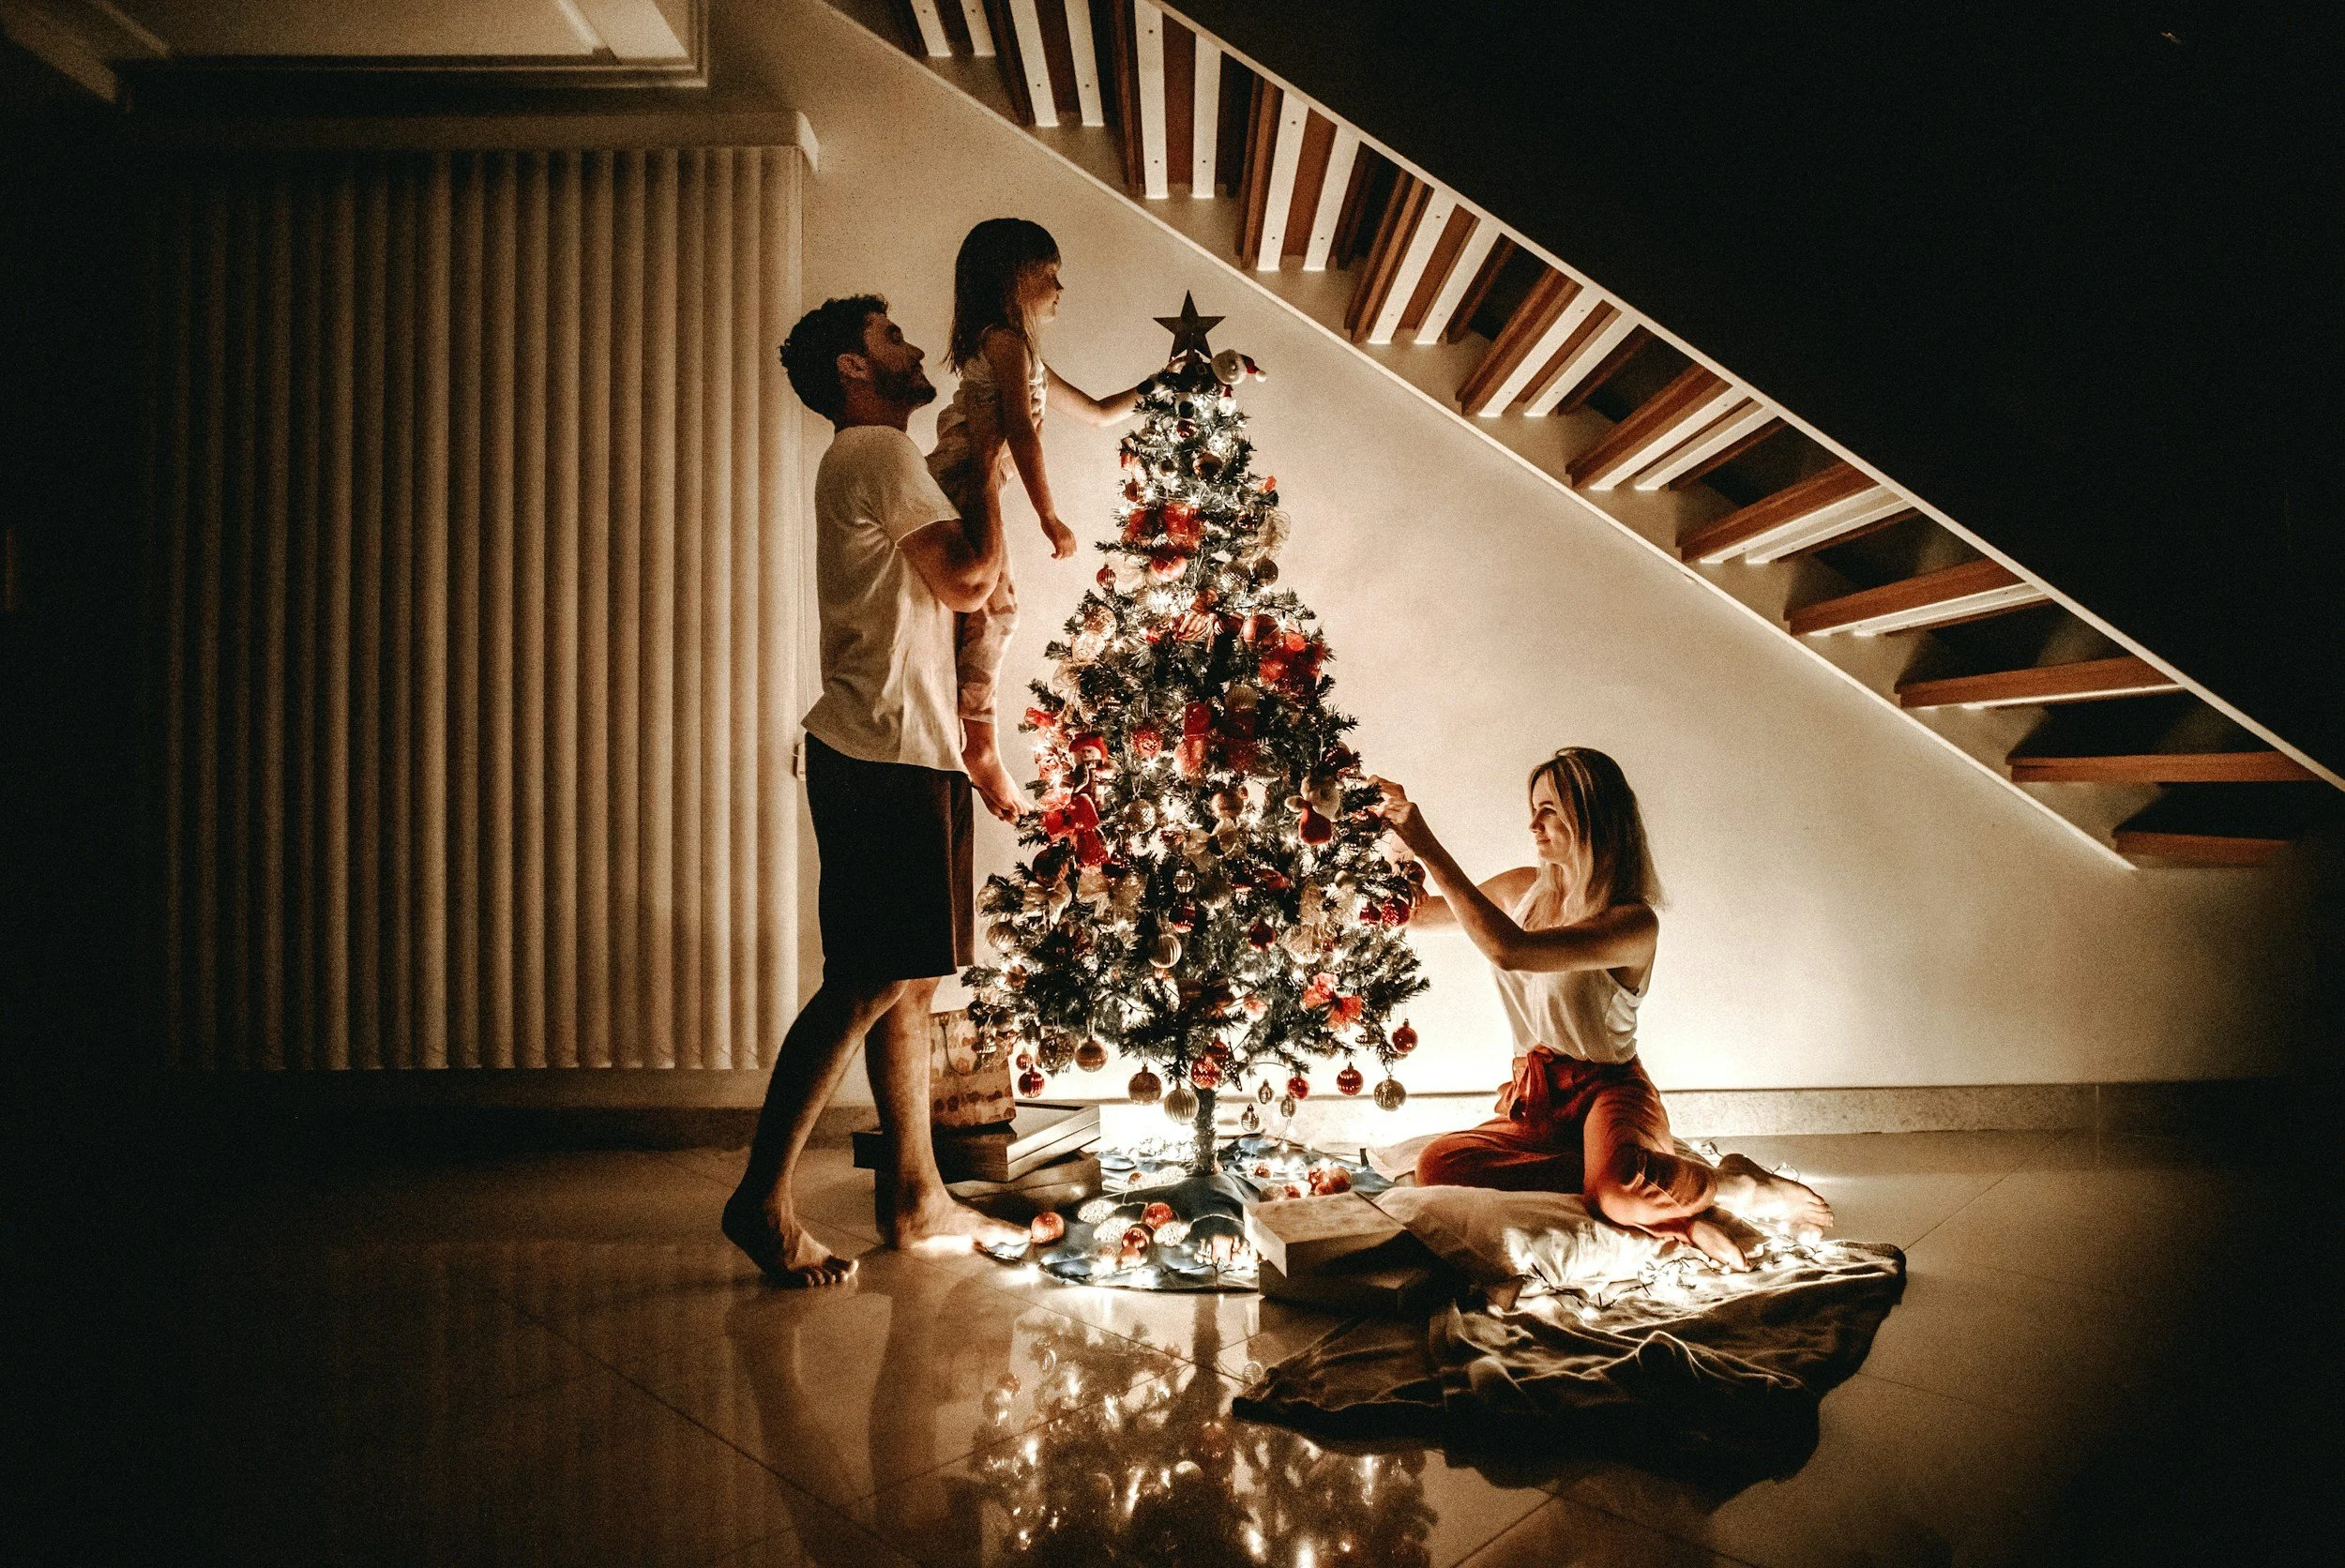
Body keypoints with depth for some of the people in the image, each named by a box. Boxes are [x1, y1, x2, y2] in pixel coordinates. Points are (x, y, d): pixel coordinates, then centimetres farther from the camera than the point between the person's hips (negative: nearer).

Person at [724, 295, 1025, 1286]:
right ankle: (763, 1197, -2)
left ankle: (919, 1202, 17)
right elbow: (969, 578, -12)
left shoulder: (868, 461, 25)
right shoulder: (878, 452, -6)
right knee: (869, 983, -10)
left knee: (910, 983, 10)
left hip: (896, 756, 10)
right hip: (885, 758, -10)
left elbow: (948, 588, 22)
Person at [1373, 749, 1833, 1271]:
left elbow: (1510, 949, -32)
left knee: (1623, 1189, -43)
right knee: (1439, 1164, -28)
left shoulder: (1634, 922, -17)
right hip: (1536, 1099, 7)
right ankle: (1668, 1199, -24)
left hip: (1607, 1090, -7)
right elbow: (1418, 910, 20)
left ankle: (1735, 1184, -8)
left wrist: (1428, 847, -30)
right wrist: (1400, 836, 3)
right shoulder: (1523, 889, 5)